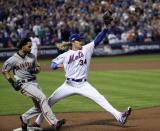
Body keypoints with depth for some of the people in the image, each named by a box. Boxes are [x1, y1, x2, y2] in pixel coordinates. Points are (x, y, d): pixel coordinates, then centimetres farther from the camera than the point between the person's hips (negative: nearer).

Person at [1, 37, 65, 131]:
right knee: (42, 98, -24)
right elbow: (4, 71, 2)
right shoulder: (13, 60, -7)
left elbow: (38, 68, 17)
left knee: (39, 107, 6)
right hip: (24, 84, -7)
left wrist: (35, 70, -7)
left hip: (34, 82, 7)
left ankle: (24, 118, 28)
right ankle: (54, 122, -27)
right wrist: (12, 82, -7)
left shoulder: (32, 56, 8)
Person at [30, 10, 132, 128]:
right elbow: (53, 64, 2)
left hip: (83, 85, 0)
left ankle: (119, 117, -18)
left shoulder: (87, 49, 3)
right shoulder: (65, 55, 0)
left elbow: (98, 39, -5)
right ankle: (38, 123, 12)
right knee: (49, 102, -1)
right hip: (69, 85, 0)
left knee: (100, 99, -13)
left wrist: (106, 27, -18)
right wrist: (58, 65, -22)